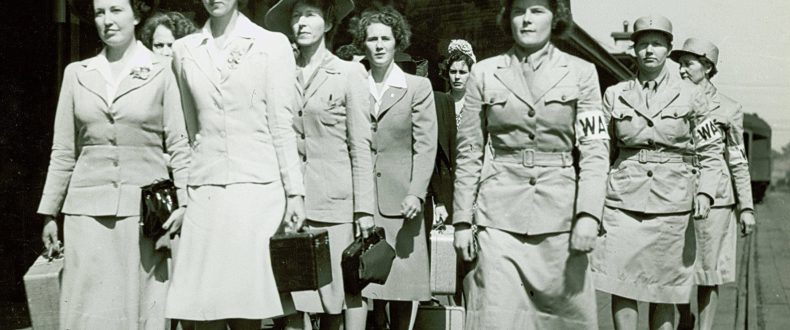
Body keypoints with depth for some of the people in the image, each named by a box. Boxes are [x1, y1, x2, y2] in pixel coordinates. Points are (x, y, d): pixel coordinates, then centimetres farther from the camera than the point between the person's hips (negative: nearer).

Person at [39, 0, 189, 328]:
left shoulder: (161, 71, 3)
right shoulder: (77, 73, 11)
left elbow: (179, 145, 1)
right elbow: (63, 151, 13)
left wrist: (183, 203, -8)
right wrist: (49, 212, 10)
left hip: (145, 209, -2)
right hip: (88, 210, 2)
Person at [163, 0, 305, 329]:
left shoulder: (273, 44, 4)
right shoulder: (184, 50, 11)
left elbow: (281, 126, 2)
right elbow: (190, 128, 15)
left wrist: (294, 190, -2)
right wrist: (181, 193, 14)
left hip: (258, 188, -2)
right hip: (204, 191, 2)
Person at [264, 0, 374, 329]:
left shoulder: (349, 73, 4)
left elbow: (360, 146, 0)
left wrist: (364, 208, -6)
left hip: (335, 199, -2)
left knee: (344, 288, -1)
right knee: (291, 293, 1)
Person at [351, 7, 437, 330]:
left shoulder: (418, 87, 5)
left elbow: (425, 145, -1)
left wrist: (416, 193, -12)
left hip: (400, 197, -1)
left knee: (401, 279, 0)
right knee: (366, 276, 2)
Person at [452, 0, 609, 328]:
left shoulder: (581, 72, 5)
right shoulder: (484, 73, 7)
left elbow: (596, 148, 1)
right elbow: (469, 152, 9)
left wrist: (588, 214, -10)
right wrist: (462, 220, 4)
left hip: (560, 214, 0)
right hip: (500, 216, 0)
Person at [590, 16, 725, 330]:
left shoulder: (691, 95, 5)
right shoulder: (615, 95, 7)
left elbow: (710, 150, 7)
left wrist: (705, 191, -6)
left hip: (672, 201, 0)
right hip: (624, 201, 1)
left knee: (664, 289, 5)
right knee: (621, 284, -6)